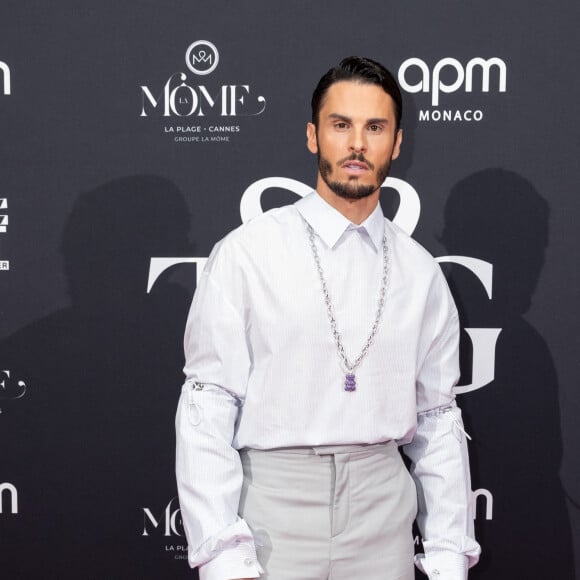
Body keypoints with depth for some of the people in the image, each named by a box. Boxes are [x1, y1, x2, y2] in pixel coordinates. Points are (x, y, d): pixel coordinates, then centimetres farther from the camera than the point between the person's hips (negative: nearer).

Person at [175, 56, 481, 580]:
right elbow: (207, 405, -9)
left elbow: (438, 420, 8)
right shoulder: (247, 253, -6)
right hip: (273, 508, -3)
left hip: (383, 510, 3)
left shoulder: (420, 274, 6)